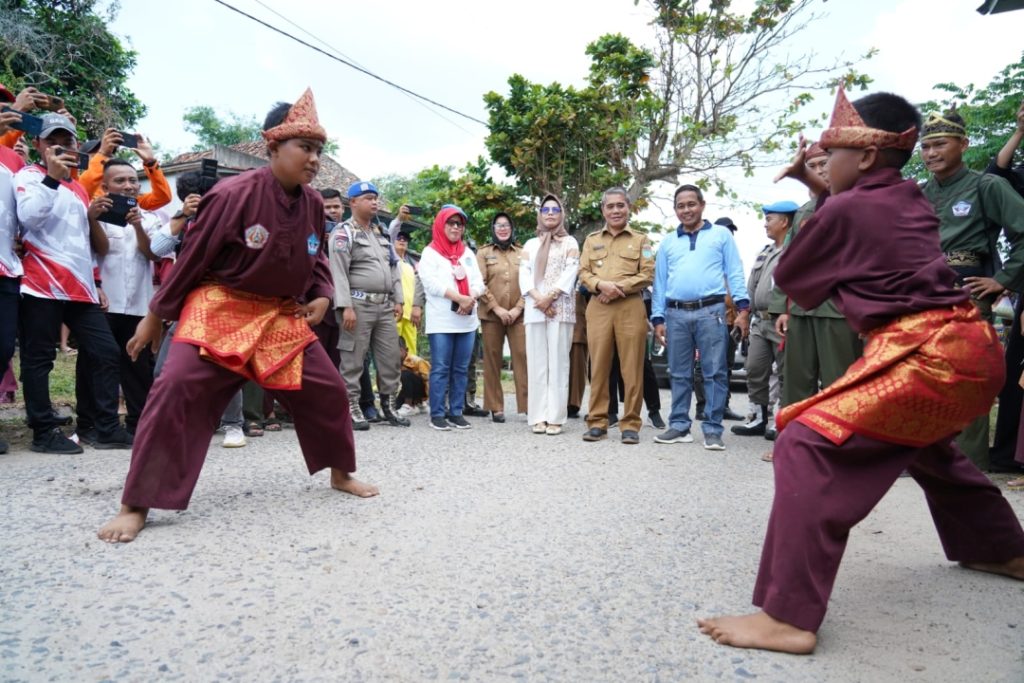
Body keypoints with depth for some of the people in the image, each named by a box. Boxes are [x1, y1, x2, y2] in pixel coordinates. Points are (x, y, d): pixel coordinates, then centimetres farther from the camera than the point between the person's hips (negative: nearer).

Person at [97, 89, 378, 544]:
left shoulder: (312, 203, -1)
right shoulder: (234, 194, -18)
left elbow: (315, 258, 17)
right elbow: (192, 258, -10)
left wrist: (322, 296, -2)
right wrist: (156, 315, -3)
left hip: (283, 316, 6)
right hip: (220, 308, -5)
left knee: (326, 390, 7)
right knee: (176, 391, -19)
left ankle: (341, 474, 30)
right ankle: (135, 506, -5)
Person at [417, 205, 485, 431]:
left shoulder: (468, 253, 18)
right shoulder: (430, 252, 2)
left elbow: (479, 282, 9)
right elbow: (432, 283, -11)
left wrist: (471, 298, -12)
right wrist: (460, 298, -18)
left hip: (467, 321, 5)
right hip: (441, 321, -5)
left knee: (461, 369, 6)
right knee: (440, 368, -3)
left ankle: (456, 412, 12)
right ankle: (437, 414, 2)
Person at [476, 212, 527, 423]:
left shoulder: (522, 253, 12)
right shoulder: (483, 252, 8)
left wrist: (518, 308, -7)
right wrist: (497, 308, -9)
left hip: (518, 315, 1)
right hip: (491, 314, -1)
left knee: (523, 357, -6)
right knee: (492, 360, 2)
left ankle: (527, 405, -4)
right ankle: (496, 407, 8)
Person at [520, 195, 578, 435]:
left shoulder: (570, 243, 11)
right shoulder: (530, 244, 19)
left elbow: (570, 274, -3)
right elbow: (524, 274, 7)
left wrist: (550, 297, -14)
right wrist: (538, 299, -10)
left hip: (561, 309, -3)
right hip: (534, 309, 3)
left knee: (558, 363, -6)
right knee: (536, 363, -1)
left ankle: (555, 417, -6)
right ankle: (538, 417, 2)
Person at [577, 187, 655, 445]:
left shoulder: (640, 240, 11)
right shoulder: (591, 240, 18)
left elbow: (647, 275, 0)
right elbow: (583, 273, 9)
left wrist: (618, 287, -11)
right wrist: (601, 285, -12)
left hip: (631, 308, -2)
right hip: (598, 308, 2)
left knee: (632, 368, -3)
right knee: (598, 367, 1)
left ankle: (630, 424, 4)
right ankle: (597, 422, 8)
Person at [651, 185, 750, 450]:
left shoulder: (721, 234, 10)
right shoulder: (667, 242, 18)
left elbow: (735, 272, 5)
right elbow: (660, 281, 15)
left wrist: (743, 308, -5)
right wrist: (658, 318, 8)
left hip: (711, 311, -3)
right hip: (676, 314, 3)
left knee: (714, 372, -2)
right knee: (679, 374, 8)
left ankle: (712, 429, 4)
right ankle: (679, 426, 16)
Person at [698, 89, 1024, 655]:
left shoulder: (842, 211, -8)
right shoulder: (910, 198, 14)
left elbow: (790, 278, 5)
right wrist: (811, 182, 27)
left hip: (925, 356, -10)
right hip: (971, 347, 10)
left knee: (807, 445, -16)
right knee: (925, 447, 34)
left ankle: (789, 618, -20)